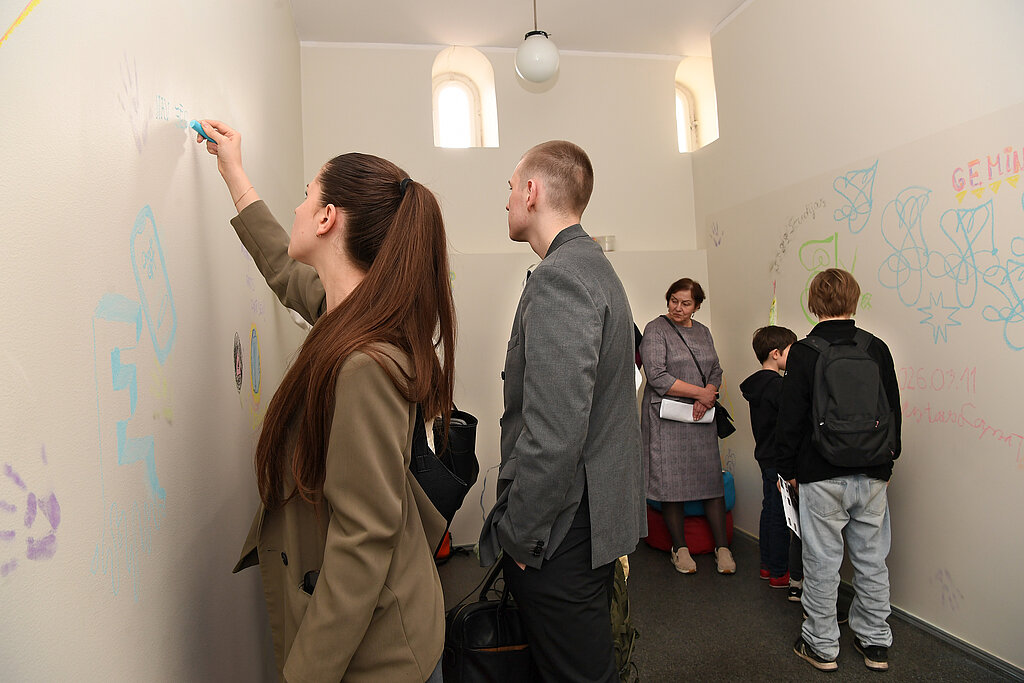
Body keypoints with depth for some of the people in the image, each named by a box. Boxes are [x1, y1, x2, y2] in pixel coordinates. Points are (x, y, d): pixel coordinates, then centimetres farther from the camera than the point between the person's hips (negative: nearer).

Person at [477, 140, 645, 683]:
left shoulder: (559, 278, -20)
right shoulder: (595, 267, 13)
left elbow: (553, 434, -28)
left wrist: (517, 536, -15)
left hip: (561, 535, -10)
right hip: (599, 515, 10)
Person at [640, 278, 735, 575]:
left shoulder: (703, 332, 14)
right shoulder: (655, 330, -4)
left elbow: (715, 371, 15)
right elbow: (657, 377, -13)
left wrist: (706, 398, -6)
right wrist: (699, 392, -11)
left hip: (701, 418, 5)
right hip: (667, 418, -5)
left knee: (712, 478, 4)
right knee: (671, 481, 0)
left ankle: (722, 548, 15)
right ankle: (680, 548, 15)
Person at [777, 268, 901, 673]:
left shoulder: (803, 353, -10)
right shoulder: (877, 349, 1)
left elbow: (791, 417, -9)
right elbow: (893, 410, 9)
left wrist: (787, 468, 3)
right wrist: (888, 461, 20)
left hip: (821, 476, -4)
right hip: (872, 475, 4)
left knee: (822, 562, 6)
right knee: (871, 559, 15)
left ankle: (821, 646, 19)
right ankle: (875, 643, 29)